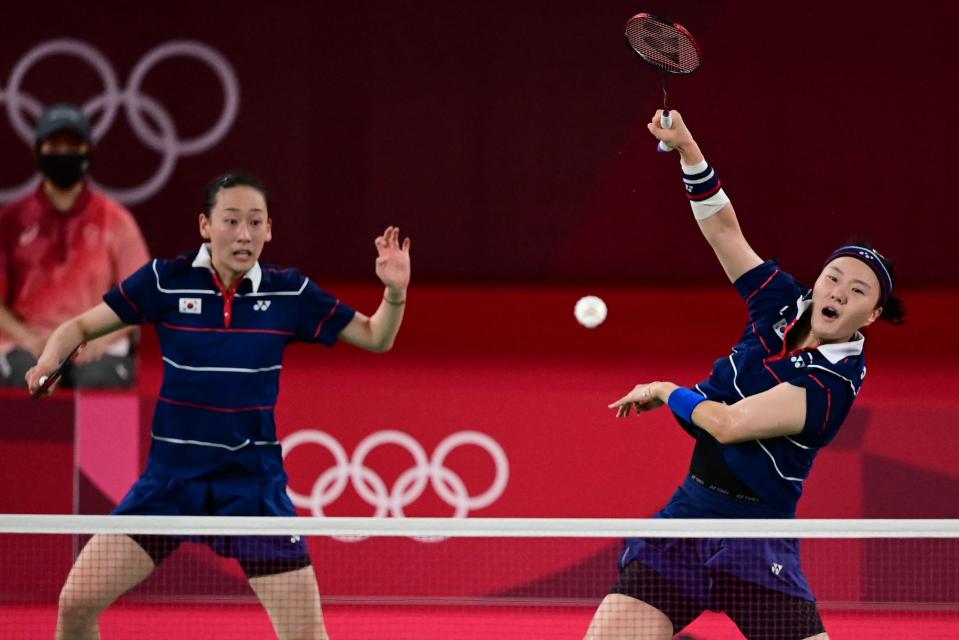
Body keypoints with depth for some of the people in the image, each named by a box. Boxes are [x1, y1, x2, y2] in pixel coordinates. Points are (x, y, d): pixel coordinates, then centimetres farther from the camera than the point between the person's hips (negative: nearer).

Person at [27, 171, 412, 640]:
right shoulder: (166, 280, -6)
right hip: (171, 477, 0)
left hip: (252, 482, 0)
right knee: (76, 601, -7)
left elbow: (376, 338, 6)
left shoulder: (289, 292, -2)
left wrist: (395, 293, -15)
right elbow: (81, 326, 2)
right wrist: (50, 359, -20)